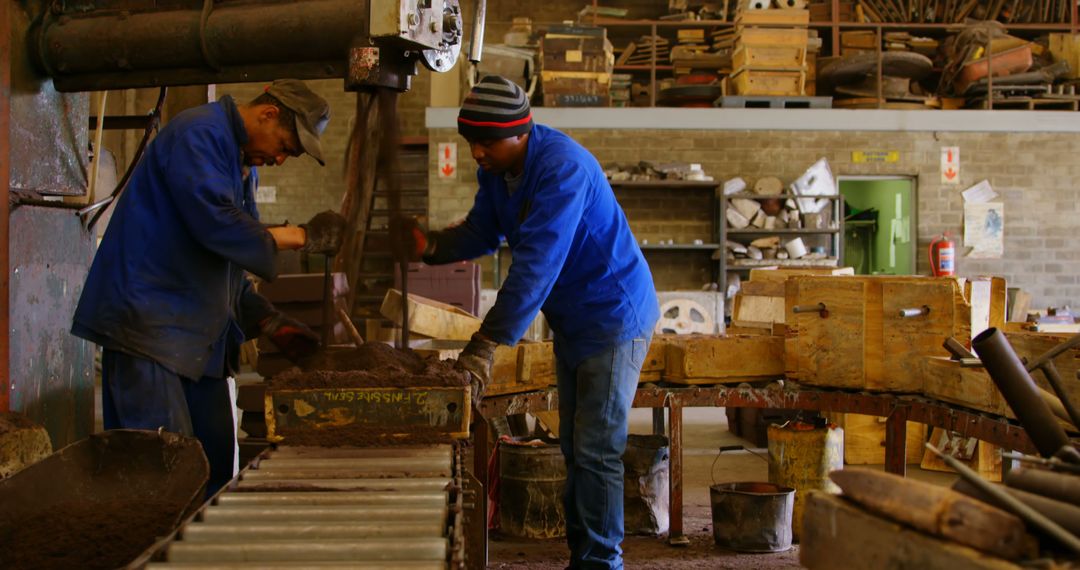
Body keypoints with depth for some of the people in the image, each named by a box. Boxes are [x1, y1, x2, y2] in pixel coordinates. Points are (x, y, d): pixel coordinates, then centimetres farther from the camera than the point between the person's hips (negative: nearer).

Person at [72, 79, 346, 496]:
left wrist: (268, 322, 11)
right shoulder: (199, 134, -11)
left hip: (198, 335, 10)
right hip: (149, 323, -10)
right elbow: (217, 225, -25)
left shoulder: (243, 165, 20)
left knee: (216, 467, 8)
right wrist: (301, 236, -12)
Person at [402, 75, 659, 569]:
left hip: (615, 316, -9)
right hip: (571, 321, 9)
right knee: (574, 446, 14)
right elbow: (482, 232, 8)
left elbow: (536, 264, -35)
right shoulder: (496, 169, -1)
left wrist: (486, 344, -37)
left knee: (596, 449, -7)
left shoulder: (562, 167, -29)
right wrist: (431, 246, -14)